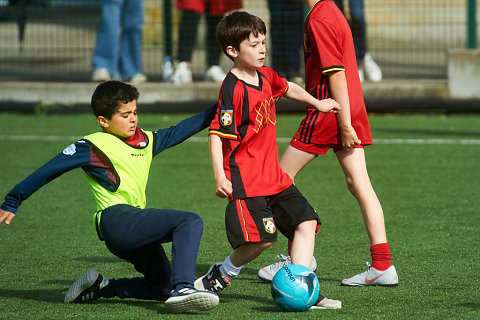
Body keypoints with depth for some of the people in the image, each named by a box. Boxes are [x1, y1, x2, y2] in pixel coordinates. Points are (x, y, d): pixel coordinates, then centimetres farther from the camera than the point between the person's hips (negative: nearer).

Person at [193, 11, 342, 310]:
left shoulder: (266, 76, 10)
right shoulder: (233, 89, -16)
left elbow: (288, 88, 34)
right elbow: (217, 134, -19)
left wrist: (317, 103, 43)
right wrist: (219, 176, -24)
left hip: (273, 175, 9)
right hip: (245, 179, -9)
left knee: (306, 221, 2)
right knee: (262, 238, -16)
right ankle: (221, 275, 10)